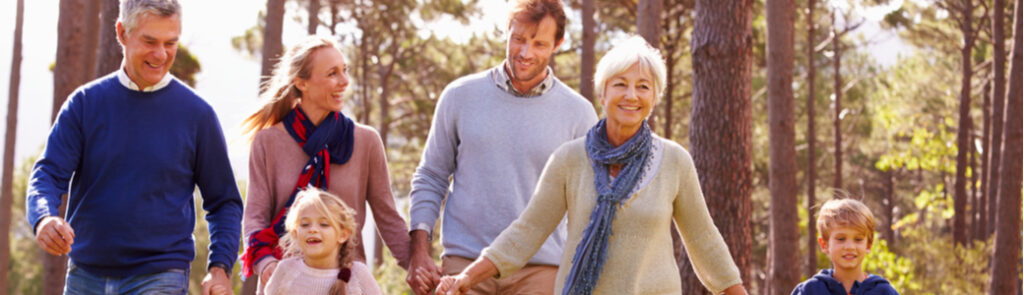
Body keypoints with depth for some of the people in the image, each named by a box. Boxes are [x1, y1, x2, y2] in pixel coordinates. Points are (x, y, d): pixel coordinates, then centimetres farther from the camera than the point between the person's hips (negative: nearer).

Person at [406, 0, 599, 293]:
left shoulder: (578, 112, 4)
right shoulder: (460, 96, 6)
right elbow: (430, 178, 11)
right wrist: (419, 255, 1)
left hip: (540, 269, 0)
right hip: (464, 262, 1)